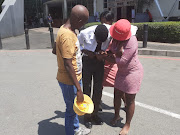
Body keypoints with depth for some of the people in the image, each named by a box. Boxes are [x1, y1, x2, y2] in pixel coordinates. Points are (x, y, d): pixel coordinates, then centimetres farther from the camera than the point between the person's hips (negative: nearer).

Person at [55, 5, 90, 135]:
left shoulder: (66, 29, 3)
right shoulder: (67, 36, -28)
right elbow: (68, 65, -29)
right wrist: (78, 89, -26)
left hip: (75, 77, 10)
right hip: (69, 81, -10)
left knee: (74, 106, 25)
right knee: (71, 109, 11)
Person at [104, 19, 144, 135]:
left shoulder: (131, 43, -28)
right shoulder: (116, 38, -4)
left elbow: (121, 61, -26)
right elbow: (112, 51, 2)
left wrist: (104, 56, -16)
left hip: (133, 72, -7)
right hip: (122, 72, 7)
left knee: (129, 99, 5)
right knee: (117, 95, 16)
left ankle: (127, 125, 24)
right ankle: (117, 115, 42)